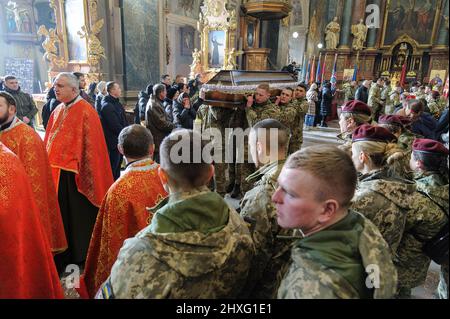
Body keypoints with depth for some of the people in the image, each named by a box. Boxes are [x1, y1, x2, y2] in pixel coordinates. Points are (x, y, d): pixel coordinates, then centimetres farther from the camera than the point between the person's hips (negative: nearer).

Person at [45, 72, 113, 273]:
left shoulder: (85, 112, -12)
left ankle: (82, 257, 26)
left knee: (78, 218, 7)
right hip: (57, 174, 7)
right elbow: (50, 144, 15)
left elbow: (90, 146, -15)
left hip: (74, 177, -7)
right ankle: (64, 260, 32)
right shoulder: (57, 112, 11)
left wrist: (85, 176, -16)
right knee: (63, 218, 16)